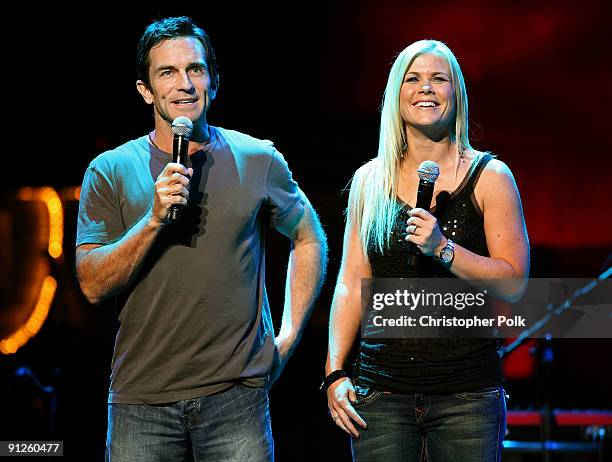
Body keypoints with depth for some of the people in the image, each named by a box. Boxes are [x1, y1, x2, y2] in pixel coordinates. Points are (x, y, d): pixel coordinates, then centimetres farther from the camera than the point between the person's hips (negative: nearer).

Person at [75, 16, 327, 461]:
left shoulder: (258, 161, 3)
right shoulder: (111, 171, 2)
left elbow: (309, 239, 17)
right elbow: (93, 285, -6)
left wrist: (288, 337, 9)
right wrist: (154, 220, -19)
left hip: (236, 391, 0)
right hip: (141, 398, 0)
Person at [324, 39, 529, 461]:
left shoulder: (490, 177, 2)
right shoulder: (369, 180, 9)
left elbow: (514, 282, -3)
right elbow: (352, 283, 9)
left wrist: (443, 248, -17)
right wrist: (335, 372, 1)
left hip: (466, 393, -2)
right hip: (381, 390, 2)